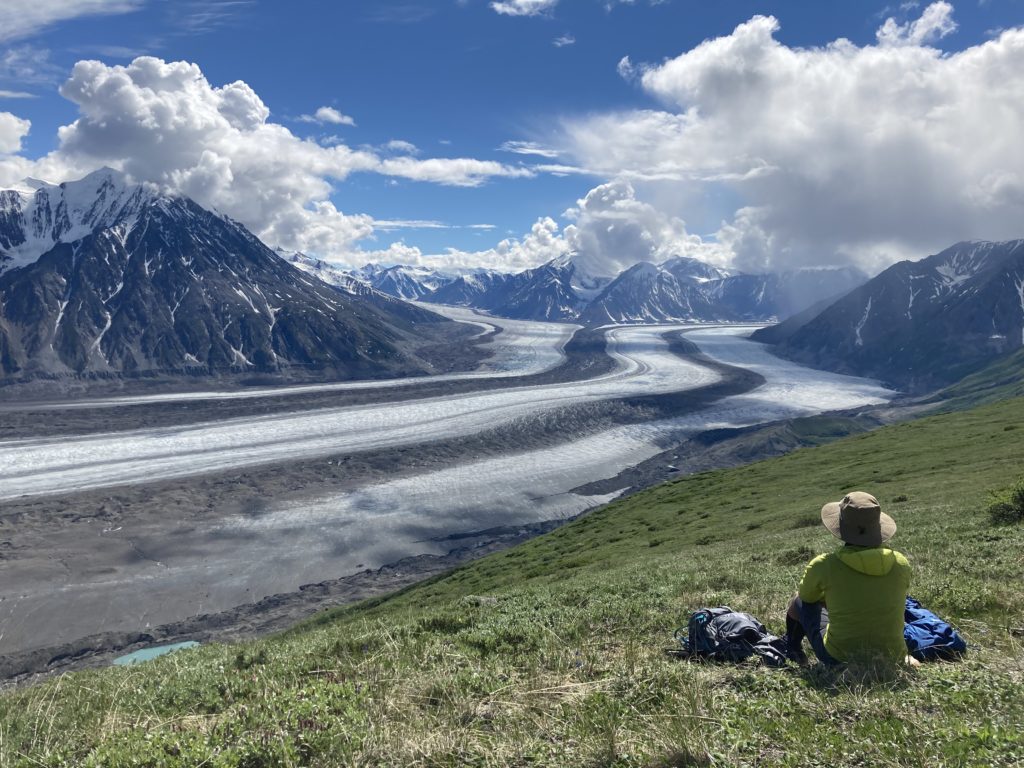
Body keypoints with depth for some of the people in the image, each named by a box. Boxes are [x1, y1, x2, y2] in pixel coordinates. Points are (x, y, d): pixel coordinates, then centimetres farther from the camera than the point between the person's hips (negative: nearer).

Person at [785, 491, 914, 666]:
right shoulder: (901, 564, -7)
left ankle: (792, 650, 43)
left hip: (838, 659, -3)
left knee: (800, 602, 21)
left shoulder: (824, 565, -16)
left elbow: (806, 596, 7)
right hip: (892, 659, 3)